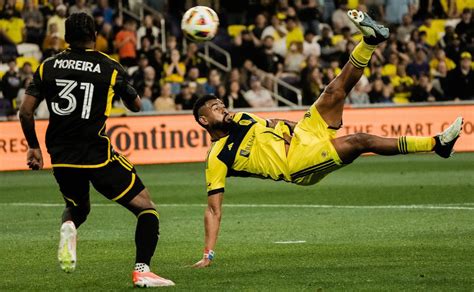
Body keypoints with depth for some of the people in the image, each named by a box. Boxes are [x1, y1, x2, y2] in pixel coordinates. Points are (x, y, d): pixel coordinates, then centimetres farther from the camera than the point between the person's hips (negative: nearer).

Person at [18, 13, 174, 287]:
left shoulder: (48, 67, 5)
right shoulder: (110, 68, -3)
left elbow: (25, 112, 4)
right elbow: (136, 105, 12)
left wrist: (34, 147, 18)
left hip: (61, 158, 4)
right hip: (97, 156, -4)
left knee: (78, 207, 31)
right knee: (146, 207, 6)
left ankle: (68, 226, -5)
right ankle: (142, 270, -12)